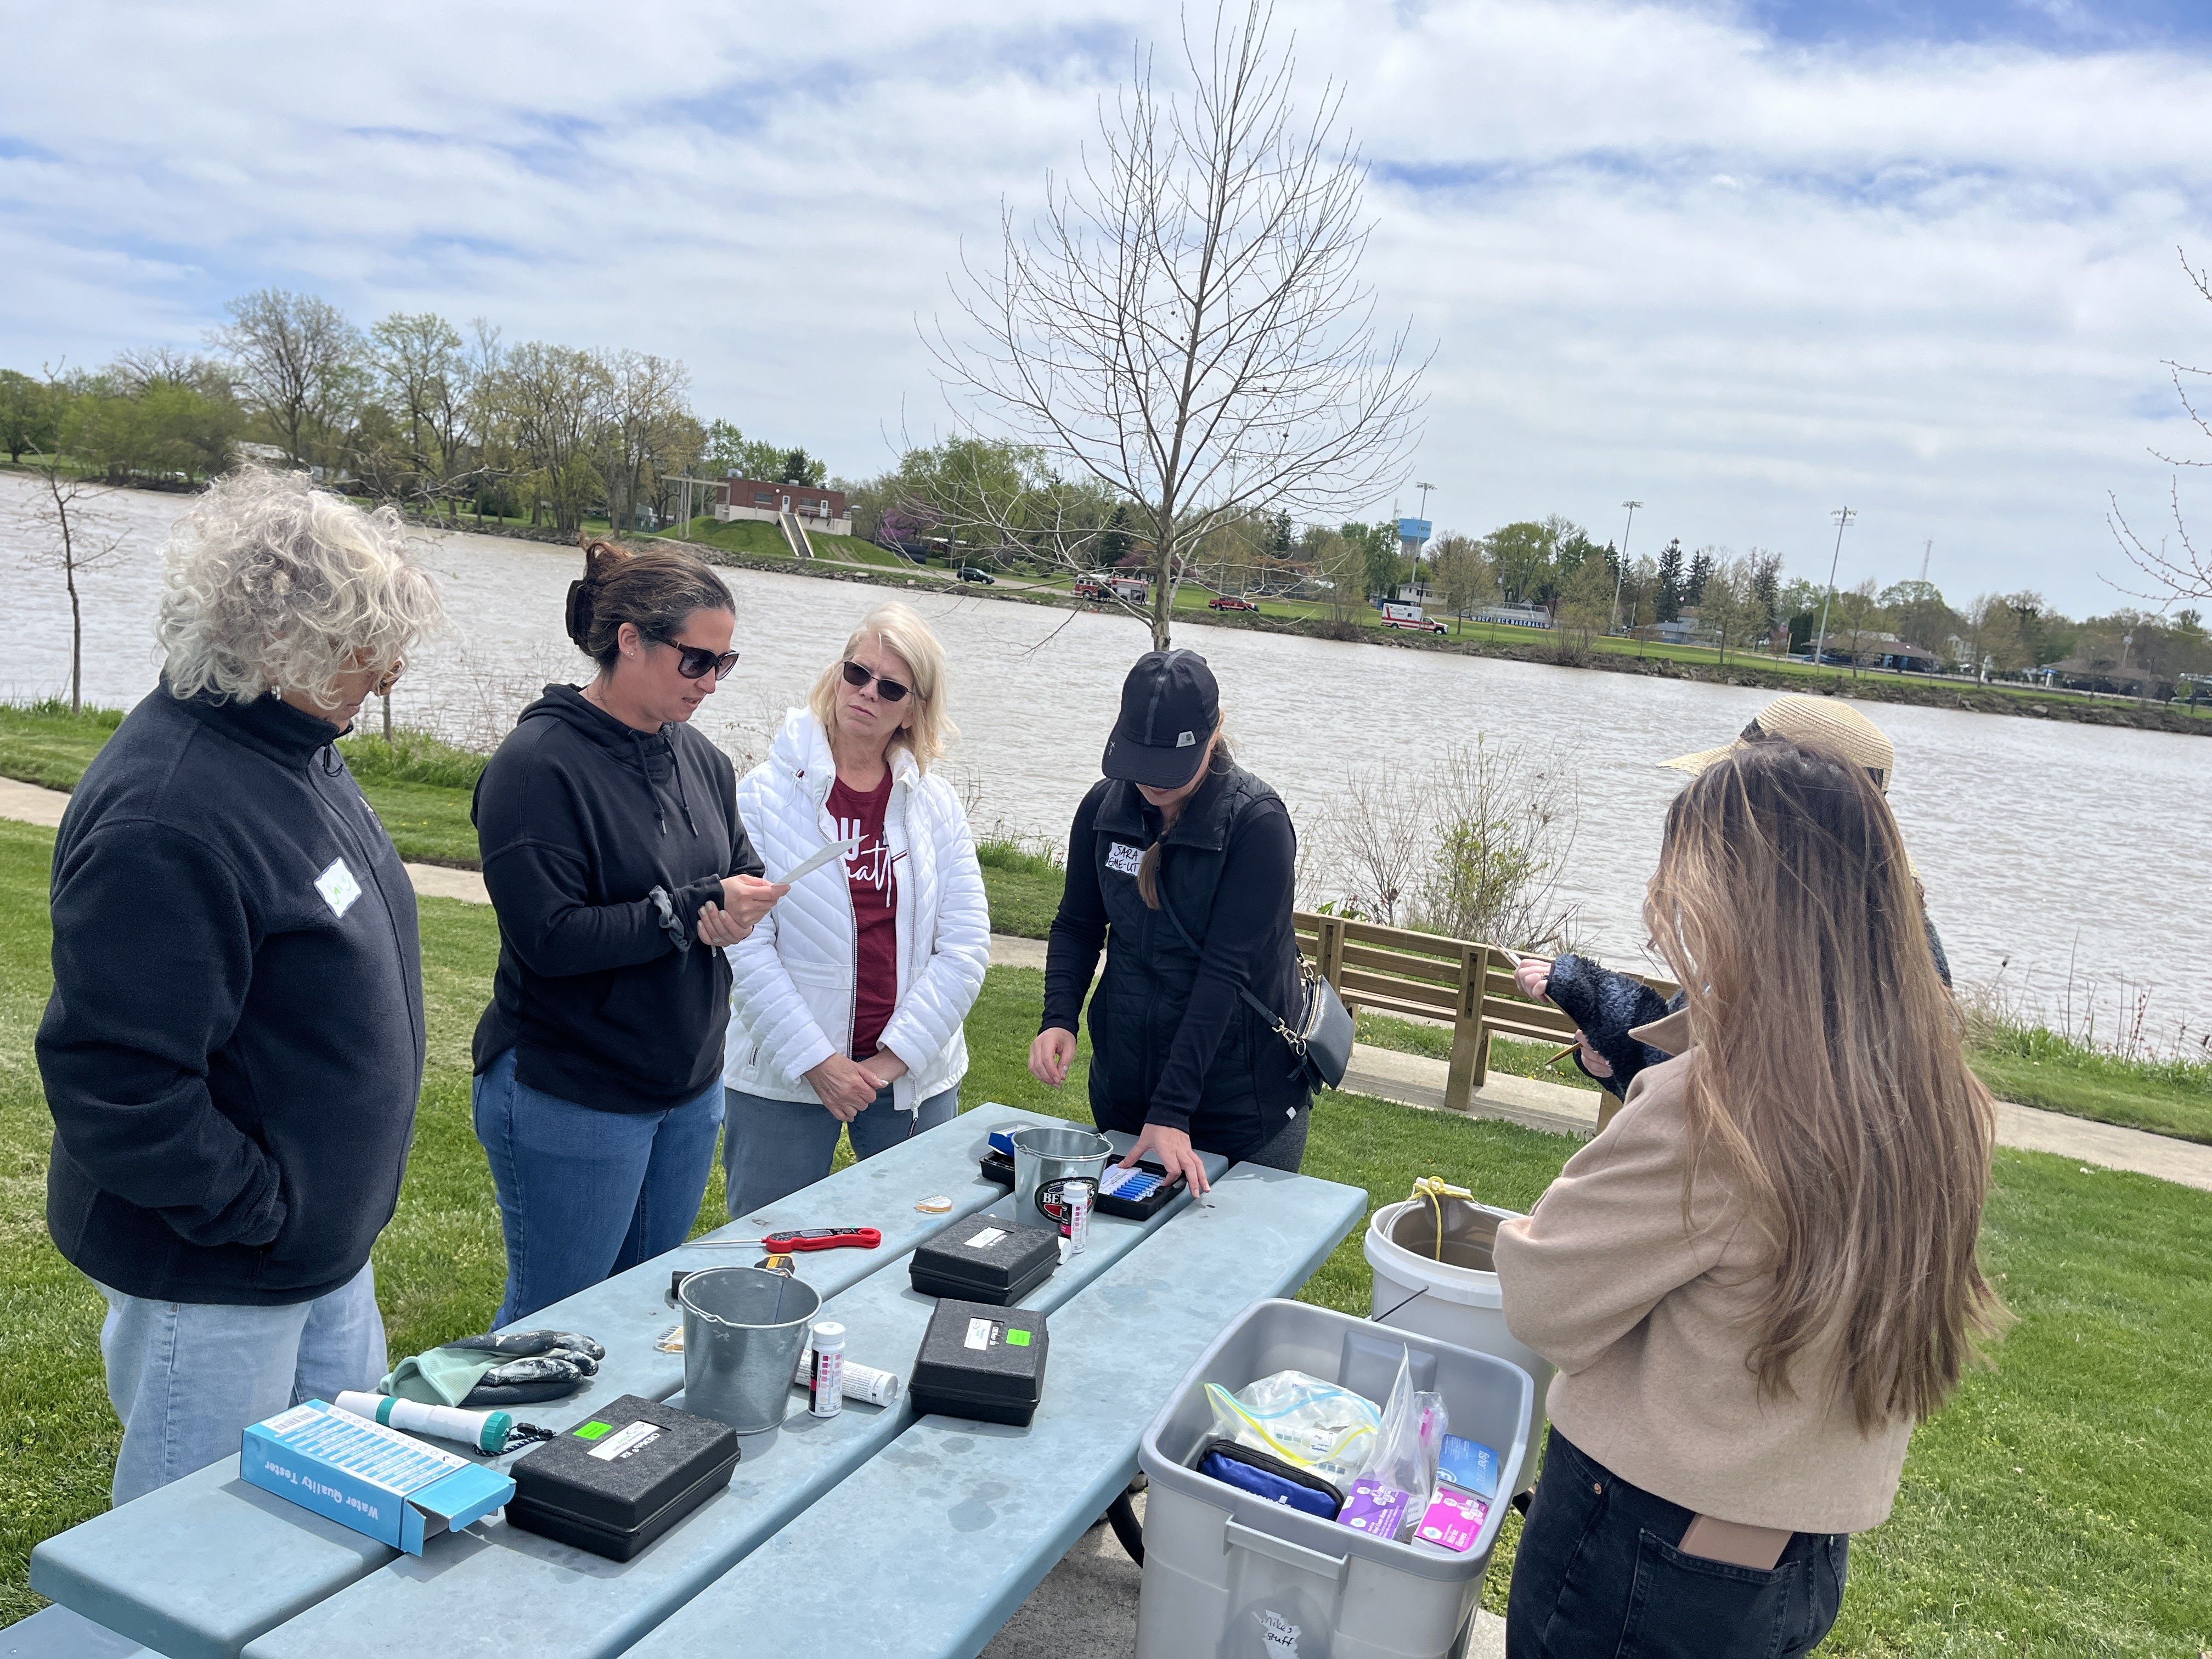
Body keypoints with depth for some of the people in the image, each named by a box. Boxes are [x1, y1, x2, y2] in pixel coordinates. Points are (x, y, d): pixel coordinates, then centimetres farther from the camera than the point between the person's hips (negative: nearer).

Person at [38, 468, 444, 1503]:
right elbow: (115, 1076, -30)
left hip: (327, 1244, 9)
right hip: (214, 1282, -9)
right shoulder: (161, 817, -30)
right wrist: (260, 1214, -21)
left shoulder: (297, 748, 3)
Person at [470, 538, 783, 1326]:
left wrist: (739, 913, -12)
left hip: (688, 1087, 7)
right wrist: (695, 908, -24)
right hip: (569, 1104, -7)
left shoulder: (700, 758, 6)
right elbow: (549, 936, -24)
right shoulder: (537, 765, -17)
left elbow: (743, 870, 12)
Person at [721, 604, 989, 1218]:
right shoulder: (765, 794, -5)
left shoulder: (939, 806, 3)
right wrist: (814, 1060, -13)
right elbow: (745, 946, -10)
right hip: (783, 1080, -2)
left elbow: (966, 945, -1)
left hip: (915, 1078, 3)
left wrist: (897, 1054, -9)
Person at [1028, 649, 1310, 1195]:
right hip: (1122, 1088, 5)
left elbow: (1224, 969, -24)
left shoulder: (1258, 822, -19)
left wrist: (1171, 1111, -27)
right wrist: (1058, 1019, -13)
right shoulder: (1105, 805, -3)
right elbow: (1077, 926, 6)